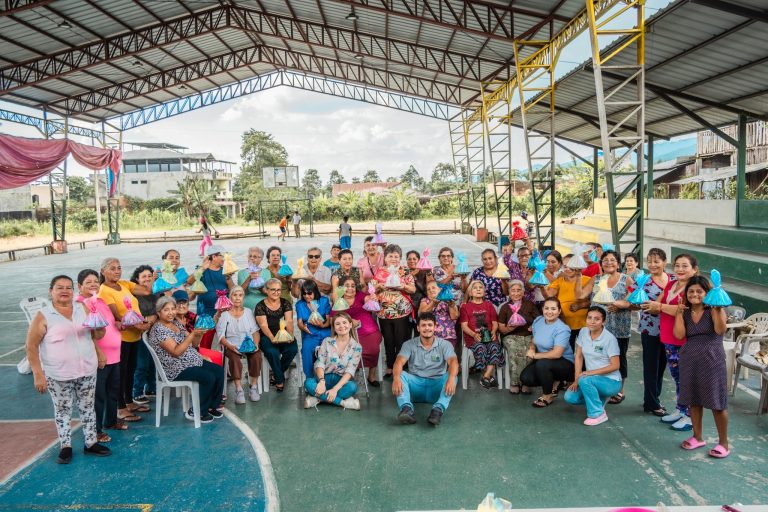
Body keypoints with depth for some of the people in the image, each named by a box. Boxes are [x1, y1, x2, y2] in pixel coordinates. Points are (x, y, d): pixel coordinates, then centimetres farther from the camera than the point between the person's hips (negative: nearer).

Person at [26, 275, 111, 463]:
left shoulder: (83, 310, 3)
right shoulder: (43, 316, -9)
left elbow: (96, 335, 16)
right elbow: (31, 346, -9)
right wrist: (38, 374, -14)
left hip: (87, 371, 4)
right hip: (58, 375, -3)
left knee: (87, 407, 13)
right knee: (63, 411, 10)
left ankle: (91, 443, 25)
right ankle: (66, 447, 24)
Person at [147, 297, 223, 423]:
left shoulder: (176, 323, 11)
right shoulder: (159, 329, -15)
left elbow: (193, 342, 12)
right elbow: (176, 352, -24)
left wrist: (199, 333, -8)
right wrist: (192, 334, -27)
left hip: (193, 361, 9)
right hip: (176, 369, -9)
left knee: (219, 371, -3)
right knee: (209, 377, -22)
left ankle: (211, 406, 12)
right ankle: (196, 412, -4)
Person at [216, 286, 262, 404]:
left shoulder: (248, 312, 16)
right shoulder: (224, 314, 5)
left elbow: (255, 331, 10)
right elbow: (220, 336, -3)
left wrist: (256, 344, -9)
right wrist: (230, 346, -20)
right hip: (232, 345, -2)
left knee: (257, 355, -29)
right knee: (235, 357, -35)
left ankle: (253, 387, -16)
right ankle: (239, 390, -27)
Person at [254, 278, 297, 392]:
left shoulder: (286, 304, 7)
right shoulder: (260, 306, 0)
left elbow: (289, 321, -6)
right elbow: (263, 325, -12)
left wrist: (291, 335, -26)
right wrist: (272, 338, -30)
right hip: (267, 337, -2)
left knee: (292, 349, -27)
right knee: (272, 352, -33)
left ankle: (277, 374, 1)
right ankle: (280, 380, -7)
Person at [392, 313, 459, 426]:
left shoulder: (444, 345, 2)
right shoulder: (409, 345, 3)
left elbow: (453, 361, -17)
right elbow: (399, 362, -14)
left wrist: (451, 378, -40)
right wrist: (396, 378, -37)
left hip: (437, 387, 0)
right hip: (416, 385, 1)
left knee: (452, 376, -28)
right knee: (401, 375, -26)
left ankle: (438, 409, -46)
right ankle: (406, 408, -45)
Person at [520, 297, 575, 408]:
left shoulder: (562, 329, -23)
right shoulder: (538, 321, -2)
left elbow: (557, 354, -30)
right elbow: (534, 341, 10)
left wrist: (535, 355, -21)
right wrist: (531, 349, -14)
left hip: (564, 363, -6)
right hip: (544, 360, 7)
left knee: (542, 363, -36)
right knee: (525, 378, -14)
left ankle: (548, 395, -10)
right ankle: (552, 383, 15)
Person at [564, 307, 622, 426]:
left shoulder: (609, 338, -17)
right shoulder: (583, 332, -1)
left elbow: (615, 366, -16)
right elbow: (579, 356, 3)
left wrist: (592, 372, -24)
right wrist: (576, 379, -6)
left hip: (611, 381, -6)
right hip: (593, 379, 6)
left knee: (585, 380, -34)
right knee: (569, 397, -11)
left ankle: (598, 414, -14)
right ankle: (599, 398, 15)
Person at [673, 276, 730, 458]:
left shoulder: (713, 310, -4)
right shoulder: (685, 312, 7)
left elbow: (720, 330, -20)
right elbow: (679, 334, -6)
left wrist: (718, 308, -24)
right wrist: (679, 312, -8)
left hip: (711, 359, -4)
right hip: (689, 360, 5)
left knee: (717, 402, 1)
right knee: (693, 400, 14)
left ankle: (723, 443, 15)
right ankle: (697, 437, 29)